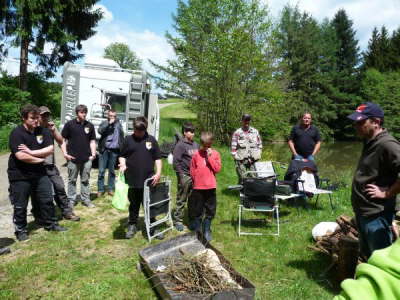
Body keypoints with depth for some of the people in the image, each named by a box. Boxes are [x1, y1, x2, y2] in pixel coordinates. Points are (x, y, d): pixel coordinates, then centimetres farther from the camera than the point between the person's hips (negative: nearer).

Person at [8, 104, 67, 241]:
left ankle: (51, 224, 28)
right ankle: (21, 230, 25)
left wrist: (31, 152, -17)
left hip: (39, 173, 5)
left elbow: (50, 149, -6)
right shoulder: (16, 133, -15)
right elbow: (21, 156, -24)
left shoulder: (42, 131, 2)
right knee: (20, 206, 8)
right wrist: (39, 159, -12)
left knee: (47, 200, 12)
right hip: (20, 175, -5)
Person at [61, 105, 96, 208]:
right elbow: (63, 140, 1)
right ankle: (71, 200, 19)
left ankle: (86, 199, 21)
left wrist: (93, 153, 1)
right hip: (73, 158, -2)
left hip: (87, 158, 2)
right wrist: (65, 153, -7)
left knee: (85, 180, 11)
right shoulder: (69, 124, -1)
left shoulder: (90, 126, 8)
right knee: (72, 180, 8)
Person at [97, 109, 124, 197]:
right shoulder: (104, 123, 4)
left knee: (112, 170, 10)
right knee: (101, 170, 0)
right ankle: (100, 189, 9)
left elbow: (122, 138, 12)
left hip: (114, 150, 2)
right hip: (104, 149, -2)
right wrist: (109, 123, -17)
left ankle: (110, 188, 18)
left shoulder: (118, 125, 10)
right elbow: (100, 131, -15)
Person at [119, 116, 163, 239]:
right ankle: (132, 226, 32)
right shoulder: (128, 139, 2)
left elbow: (158, 158, 5)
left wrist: (158, 173, -6)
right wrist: (123, 164, -13)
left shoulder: (151, 140, 3)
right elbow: (122, 156, 8)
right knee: (134, 205, 15)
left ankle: (152, 228, 20)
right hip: (132, 180, 0)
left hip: (149, 180, 0)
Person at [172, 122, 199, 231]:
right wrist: (181, 175, -13)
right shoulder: (180, 145, -8)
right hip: (185, 177, -6)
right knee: (181, 200, 3)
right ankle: (178, 220, 14)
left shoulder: (195, 144, 12)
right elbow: (176, 162, -11)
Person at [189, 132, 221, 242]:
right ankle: (196, 231, 23)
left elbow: (217, 169, -10)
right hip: (198, 187, 0)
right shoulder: (196, 155, 0)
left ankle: (207, 230, 25)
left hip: (211, 187, 0)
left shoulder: (215, 154, 0)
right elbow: (192, 170, 7)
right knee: (197, 210, 9)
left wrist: (210, 157, -14)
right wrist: (196, 180, 4)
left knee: (210, 210, 9)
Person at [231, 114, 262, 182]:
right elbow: (233, 148, 1)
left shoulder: (255, 132, 9)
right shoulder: (237, 133, 2)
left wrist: (255, 157, 3)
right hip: (241, 161, -2)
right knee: (242, 180, -6)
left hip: (253, 161, 2)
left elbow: (260, 146, 12)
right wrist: (238, 158, -7)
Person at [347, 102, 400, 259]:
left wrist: (387, 193, -21)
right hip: (362, 211, 9)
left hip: (376, 215, -9)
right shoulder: (370, 142, 8)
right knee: (366, 255, 25)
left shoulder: (387, 144, -21)